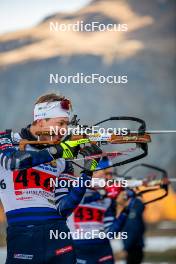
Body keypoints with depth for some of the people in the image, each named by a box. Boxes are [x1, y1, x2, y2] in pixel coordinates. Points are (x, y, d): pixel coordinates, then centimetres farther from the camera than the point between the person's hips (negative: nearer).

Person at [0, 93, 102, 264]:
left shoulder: (62, 160, 14)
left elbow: (63, 208, 8)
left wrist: (87, 174, -1)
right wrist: (56, 151, -24)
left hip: (57, 230, 4)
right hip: (21, 233, -3)